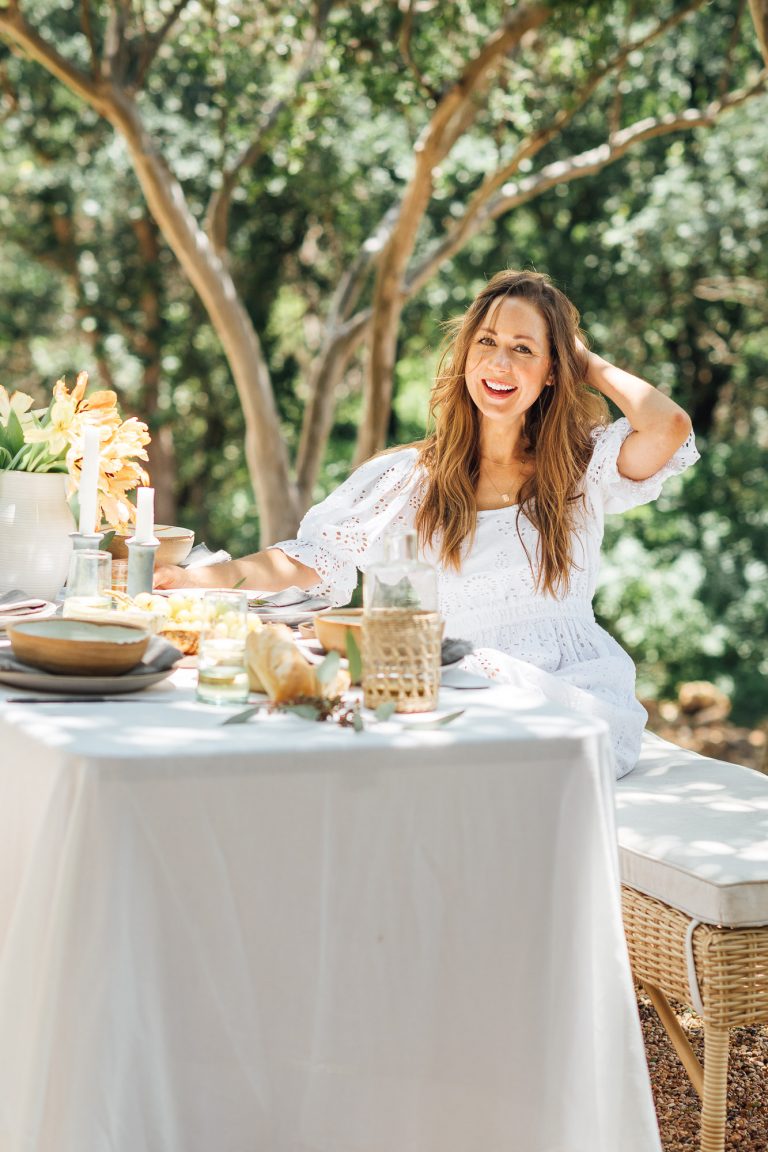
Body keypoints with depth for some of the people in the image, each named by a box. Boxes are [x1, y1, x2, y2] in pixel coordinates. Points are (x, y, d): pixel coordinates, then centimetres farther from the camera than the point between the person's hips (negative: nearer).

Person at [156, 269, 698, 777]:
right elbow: (316, 556, 2)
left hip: (573, 700, 0)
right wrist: (208, 578, -15)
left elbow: (669, 427, -12)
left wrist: (591, 364, 5)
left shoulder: (583, 466, 8)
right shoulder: (411, 478, 10)